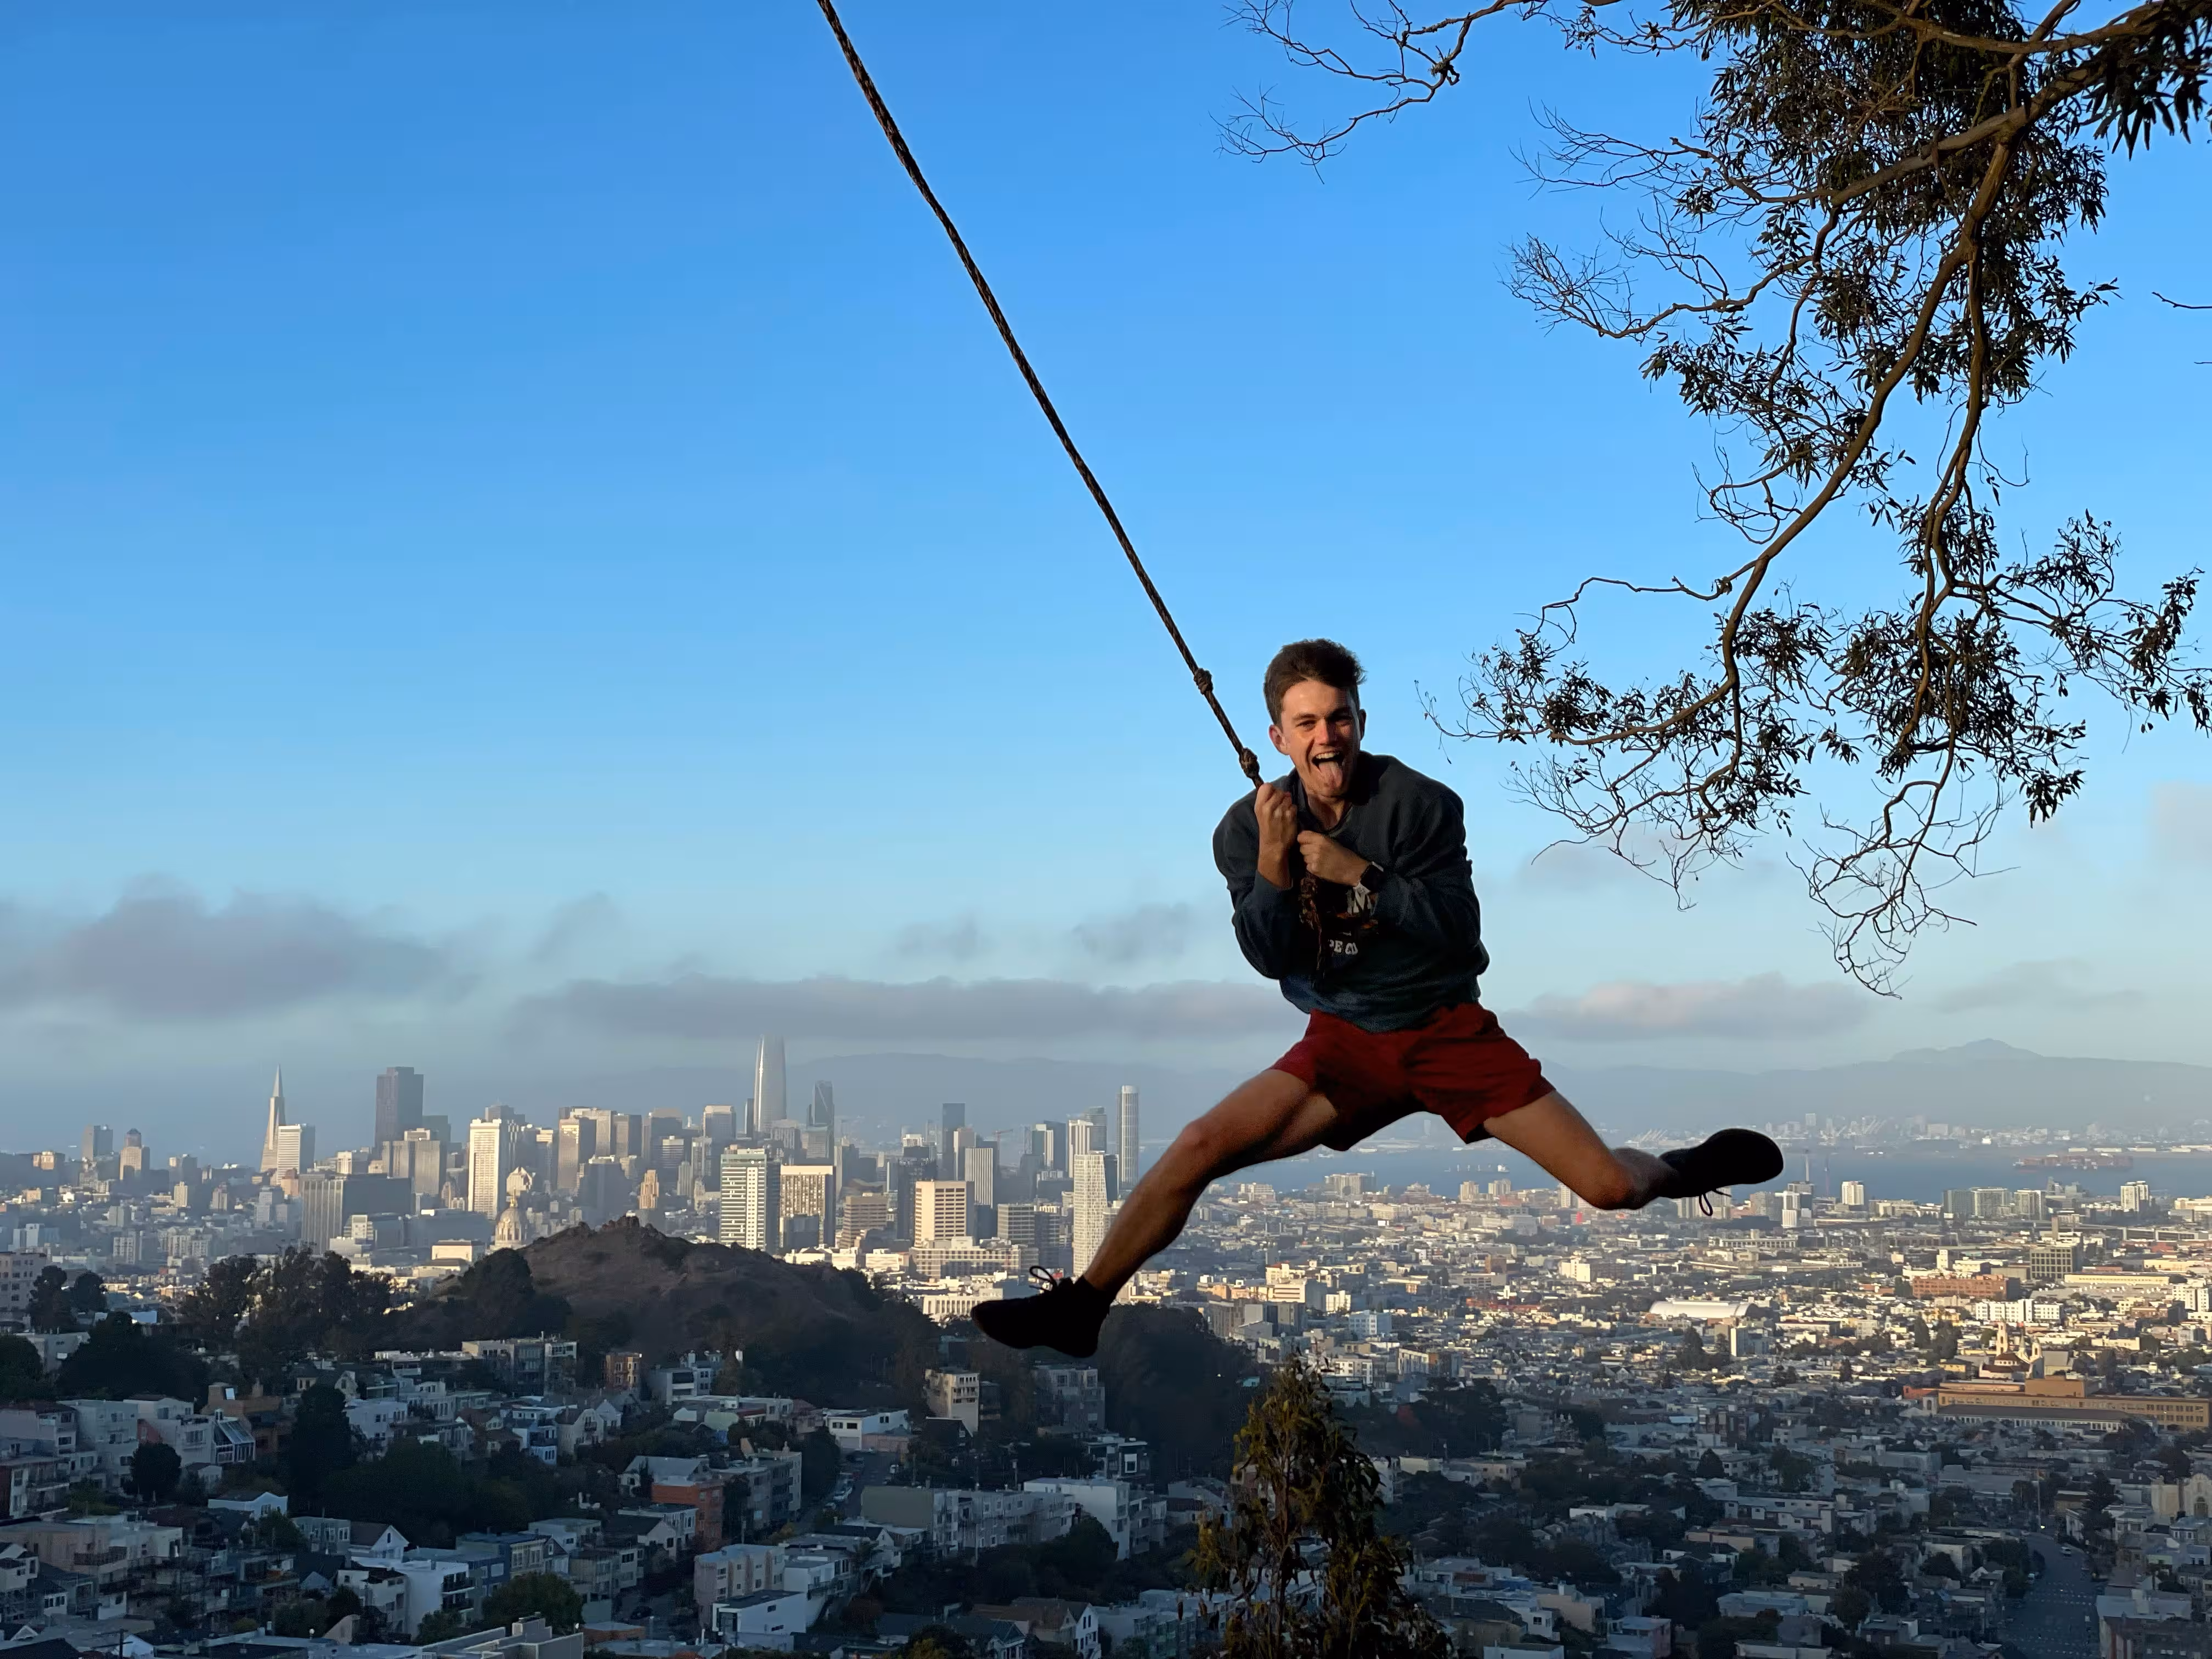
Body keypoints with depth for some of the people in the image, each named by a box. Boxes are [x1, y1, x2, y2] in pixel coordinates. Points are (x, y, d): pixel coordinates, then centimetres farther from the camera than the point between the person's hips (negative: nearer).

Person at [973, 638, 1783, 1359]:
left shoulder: (1422, 803, -11)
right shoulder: (1251, 824, -5)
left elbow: (1458, 931, -14)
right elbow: (1269, 959, -7)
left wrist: (1356, 872, -25)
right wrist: (1271, 864, -24)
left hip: (1448, 1031, -1)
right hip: (1345, 1042, 2)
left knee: (1614, 1189, -10)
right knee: (1199, 1146, -19)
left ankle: (1685, 1169, 27)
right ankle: (1077, 1307, -7)